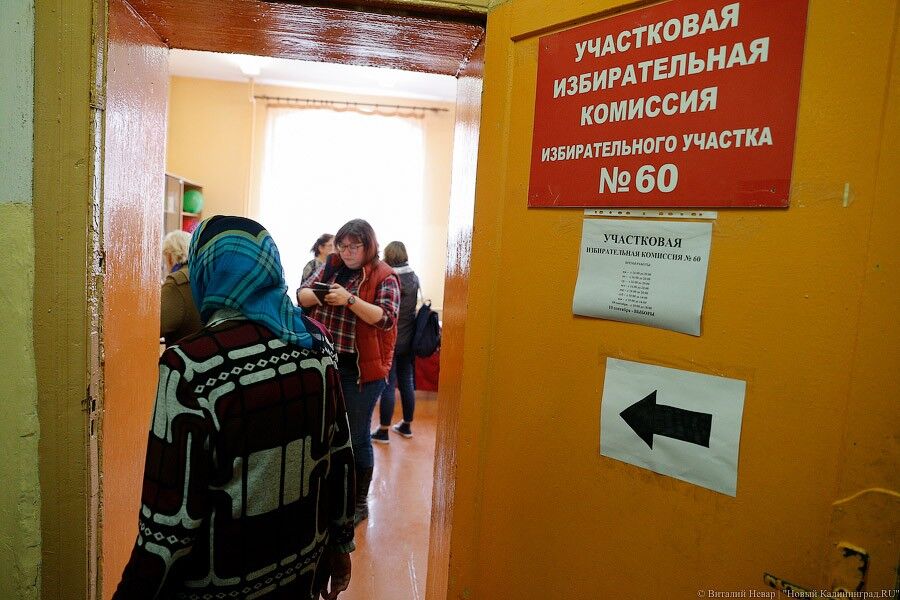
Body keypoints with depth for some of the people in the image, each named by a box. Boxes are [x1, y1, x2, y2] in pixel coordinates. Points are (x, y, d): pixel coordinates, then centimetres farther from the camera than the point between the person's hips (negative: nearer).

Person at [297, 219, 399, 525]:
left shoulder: (384, 276, -8)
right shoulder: (331, 266, 7)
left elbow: (386, 317, -18)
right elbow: (301, 295, 6)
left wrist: (350, 299, -28)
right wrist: (319, 295, -16)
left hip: (361, 369, -5)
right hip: (324, 362, 6)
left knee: (357, 437, 6)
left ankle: (359, 502, 24)